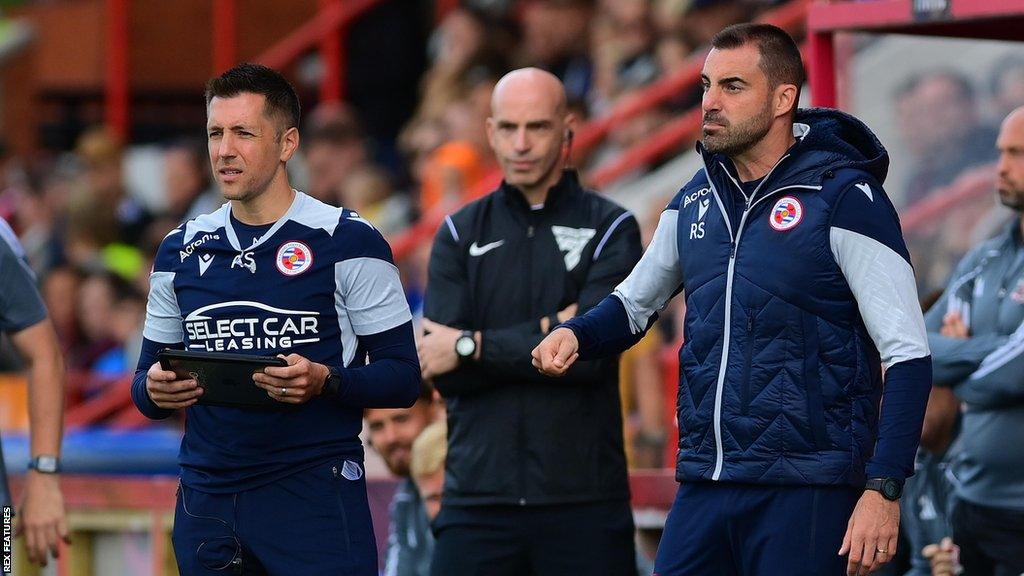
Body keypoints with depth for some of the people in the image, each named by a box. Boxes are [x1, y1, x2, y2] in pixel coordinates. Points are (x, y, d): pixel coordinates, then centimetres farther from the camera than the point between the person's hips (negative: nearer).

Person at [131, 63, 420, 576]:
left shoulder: (348, 241, -3)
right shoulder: (181, 250, 11)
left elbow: (402, 377, -4)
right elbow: (147, 375, 16)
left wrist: (324, 382, -22)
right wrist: (154, 391, -8)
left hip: (314, 494, -4)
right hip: (207, 497, 4)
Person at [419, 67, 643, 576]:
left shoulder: (610, 229, 3)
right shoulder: (461, 234, 10)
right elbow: (444, 374, -2)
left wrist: (471, 347, -8)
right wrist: (547, 331, -11)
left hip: (584, 499, -2)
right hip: (479, 496, 2)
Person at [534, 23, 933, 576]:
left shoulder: (844, 198, -7)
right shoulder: (696, 201, 12)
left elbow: (907, 357, -10)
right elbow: (633, 303, 27)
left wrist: (883, 490, -18)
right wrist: (576, 335, 4)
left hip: (806, 493, -6)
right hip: (704, 485, 6)